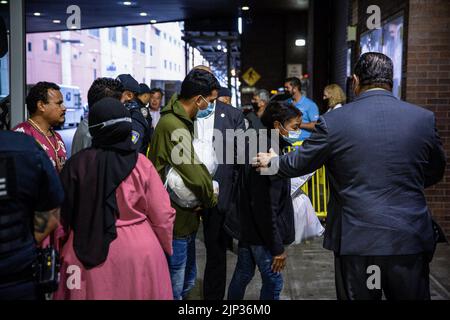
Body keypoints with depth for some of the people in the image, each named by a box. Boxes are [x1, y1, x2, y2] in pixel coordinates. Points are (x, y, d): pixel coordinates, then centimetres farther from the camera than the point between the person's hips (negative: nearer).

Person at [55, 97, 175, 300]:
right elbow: (162, 215, -9)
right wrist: (165, 248, 9)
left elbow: (63, 211, 0)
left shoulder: (77, 163, -9)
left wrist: (64, 247, 17)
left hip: (88, 253, 1)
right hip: (139, 251, 0)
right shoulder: (141, 164, -11)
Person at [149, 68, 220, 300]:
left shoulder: (181, 120, 9)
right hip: (175, 219, -10)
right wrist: (212, 200, -7)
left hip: (185, 216, 10)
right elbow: (196, 174, -25)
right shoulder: (173, 126, -24)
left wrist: (203, 199, -3)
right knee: (174, 289, 4)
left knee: (187, 282, 23)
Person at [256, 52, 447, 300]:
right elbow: (434, 174, 11)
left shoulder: (334, 121, -8)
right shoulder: (423, 118, -3)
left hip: (356, 240, -1)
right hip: (410, 241, 2)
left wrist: (271, 161, 25)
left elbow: (299, 163, 4)